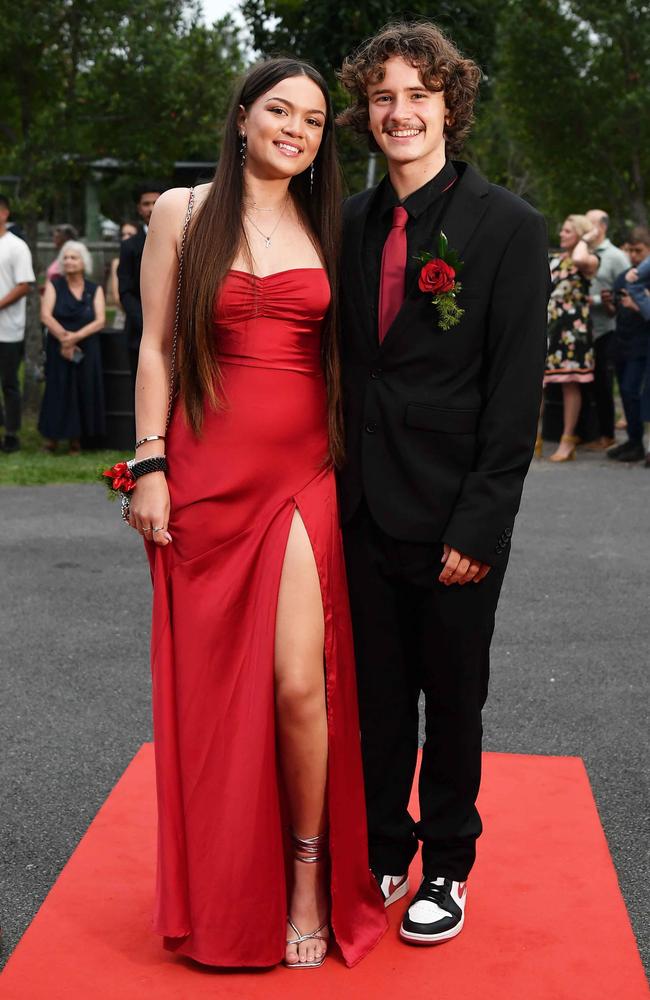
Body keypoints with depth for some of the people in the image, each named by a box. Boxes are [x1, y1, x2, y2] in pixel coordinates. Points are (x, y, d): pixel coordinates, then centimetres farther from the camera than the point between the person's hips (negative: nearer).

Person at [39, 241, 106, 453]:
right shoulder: (54, 285, 4)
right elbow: (45, 316, -7)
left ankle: (76, 439, 9)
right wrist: (64, 338, -17)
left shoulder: (95, 289, 6)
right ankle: (52, 438, 7)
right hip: (58, 349, -1)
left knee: (84, 392, 0)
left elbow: (100, 321, -6)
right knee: (58, 391, -2)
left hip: (87, 351, 1)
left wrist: (76, 336, -19)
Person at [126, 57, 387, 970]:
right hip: (208, 473, -1)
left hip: (302, 475, 1)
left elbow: (336, 354, 13)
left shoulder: (324, 228, 10)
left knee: (300, 684, -8)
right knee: (213, 685, 7)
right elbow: (157, 346, 3)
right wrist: (150, 466, -4)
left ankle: (310, 880, 13)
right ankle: (222, 893, 25)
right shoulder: (183, 213, 4)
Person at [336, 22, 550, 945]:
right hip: (364, 512, 4)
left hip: (454, 520, -4)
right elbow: (343, 365, 10)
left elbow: (517, 390, -10)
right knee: (376, 697, 14)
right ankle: (383, 854, 32)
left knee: (453, 702, 11)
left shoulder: (509, 227, -6)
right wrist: (335, 487, 2)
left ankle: (448, 868, 30)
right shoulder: (352, 224, 7)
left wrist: (481, 522, -15)